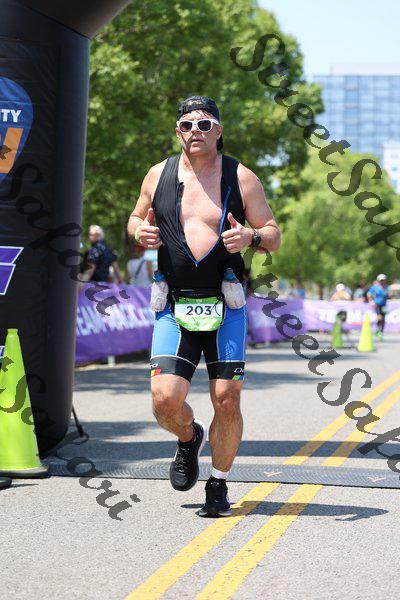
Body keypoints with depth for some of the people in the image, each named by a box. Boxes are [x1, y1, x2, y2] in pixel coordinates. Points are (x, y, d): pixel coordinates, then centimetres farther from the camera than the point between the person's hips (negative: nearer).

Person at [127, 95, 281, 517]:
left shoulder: (241, 178, 3)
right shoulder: (159, 175, 8)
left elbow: (274, 236, 7)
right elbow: (137, 218, 22)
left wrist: (250, 238, -16)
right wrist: (140, 232, -2)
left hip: (225, 307, -1)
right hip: (174, 308, 1)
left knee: (226, 400, -6)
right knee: (165, 400, -11)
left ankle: (218, 486, 15)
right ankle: (188, 439, 25)